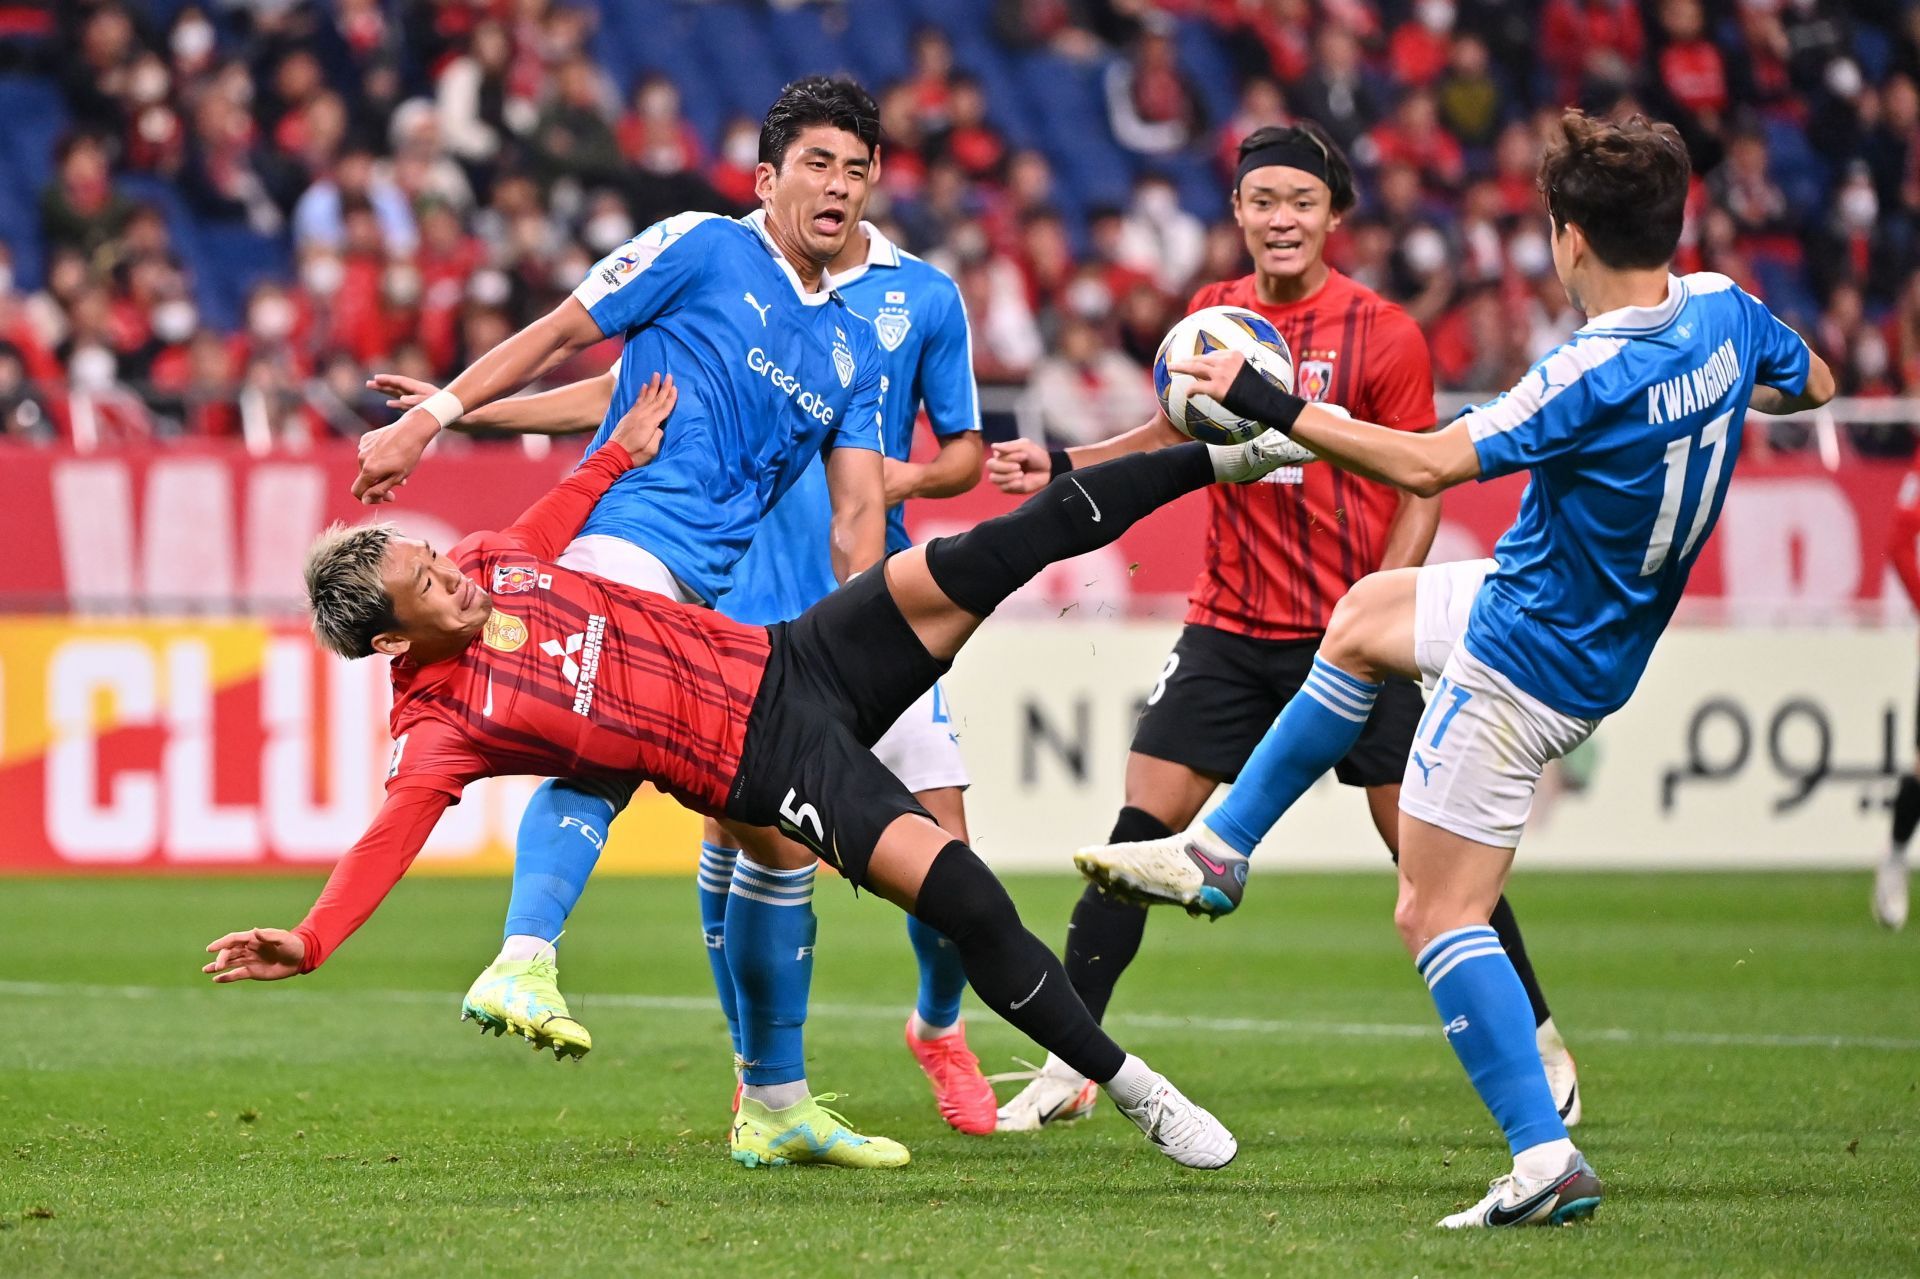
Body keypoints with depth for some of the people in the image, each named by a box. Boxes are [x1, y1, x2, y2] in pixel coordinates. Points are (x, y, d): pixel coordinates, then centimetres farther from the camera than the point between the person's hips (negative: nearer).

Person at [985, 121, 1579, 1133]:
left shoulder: (1382, 336, -7)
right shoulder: (1212, 316, 5)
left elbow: (1421, 494, -4)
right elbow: (1177, 434, 22)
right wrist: (1061, 468, 9)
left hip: (1350, 635, -3)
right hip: (1229, 628, 3)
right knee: (1137, 835, -6)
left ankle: (1541, 1046, 16)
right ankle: (1068, 1068, 0)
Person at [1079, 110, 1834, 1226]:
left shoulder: (1597, 377, -31)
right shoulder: (1722, 310, -7)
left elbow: (1429, 465, -31)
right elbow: (1813, 383, 13)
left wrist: (1267, 404, -26)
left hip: (1522, 664, -10)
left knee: (1438, 914, -5)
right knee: (1365, 616, 30)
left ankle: (1546, 1157, -12)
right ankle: (1219, 853, 37)